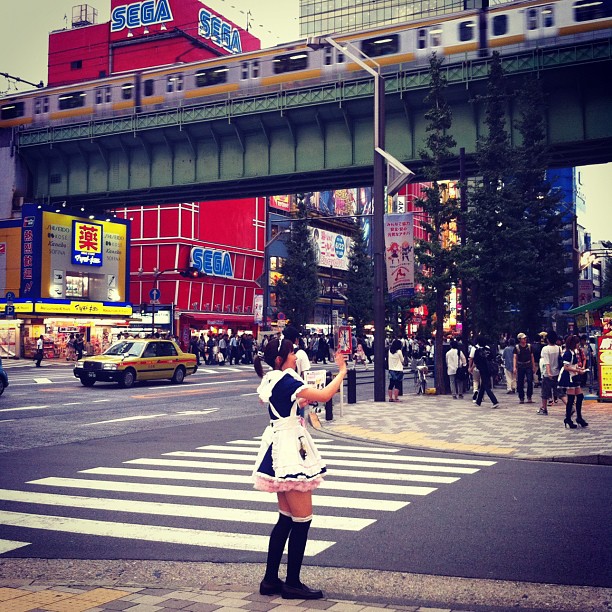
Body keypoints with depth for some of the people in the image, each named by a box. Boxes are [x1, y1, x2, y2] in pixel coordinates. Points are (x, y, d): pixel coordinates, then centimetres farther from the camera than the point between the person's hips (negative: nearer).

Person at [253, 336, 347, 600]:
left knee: (286, 518, 16)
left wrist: (303, 400, 19)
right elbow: (324, 396, -20)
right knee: (302, 520, -1)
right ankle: (292, 583, 8)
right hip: (290, 449, -10)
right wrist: (342, 371, -8)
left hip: (278, 447, 10)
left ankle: (270, 579, 21)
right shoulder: (286, 380, -17)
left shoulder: (270, 380, 11)